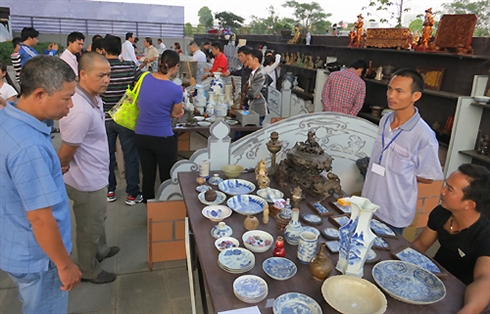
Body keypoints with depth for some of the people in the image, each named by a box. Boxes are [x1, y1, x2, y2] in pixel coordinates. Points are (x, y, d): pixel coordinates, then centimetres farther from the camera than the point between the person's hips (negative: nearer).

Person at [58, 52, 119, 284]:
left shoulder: (93, 98, -1)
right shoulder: (81, 111, -33)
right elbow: (65, 153, -24)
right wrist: (60, 169, -4)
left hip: (96, 176, 9)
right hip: (87, 181, -9)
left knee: (98, 219, 29)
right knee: (89, 228, 13)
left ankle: (100, 250, 53)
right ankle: (88, 270, 35)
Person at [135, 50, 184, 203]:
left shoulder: (146, 78, -3)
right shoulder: (176, 90, -16)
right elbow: (175, 114, -2)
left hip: (141, 136, 5)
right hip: (163, 139, -5)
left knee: (148, 176, 16)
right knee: (167, 178, 12)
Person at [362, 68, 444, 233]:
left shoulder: (424, 135, -23)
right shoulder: (384, 120, -2)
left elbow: (427, 178, -13)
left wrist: (400, 174, -9)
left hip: (394, 213, -6)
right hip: (369, 203, 6)